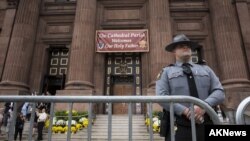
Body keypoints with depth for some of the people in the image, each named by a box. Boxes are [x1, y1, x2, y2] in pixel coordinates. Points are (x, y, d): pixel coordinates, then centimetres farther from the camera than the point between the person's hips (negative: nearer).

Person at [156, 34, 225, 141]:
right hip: (178, 127, -3)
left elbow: (219, 92, 8)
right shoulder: (166, 72, 9)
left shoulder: (205, 69, 19)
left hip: (206, 125, 3)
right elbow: (161, 96, -5)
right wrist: (185, 111, -17)